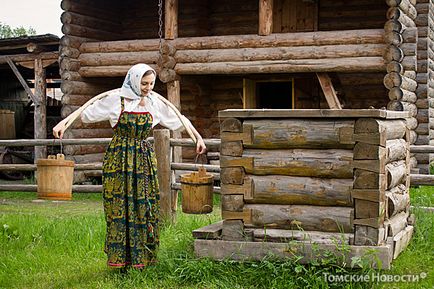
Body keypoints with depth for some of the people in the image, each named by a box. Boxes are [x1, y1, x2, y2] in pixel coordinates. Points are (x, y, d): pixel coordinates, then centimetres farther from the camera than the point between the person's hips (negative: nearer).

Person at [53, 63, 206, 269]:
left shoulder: (154, 103, 4)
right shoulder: (115, 100, -5)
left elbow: (179, 120, 14)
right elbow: (85, 113, -2)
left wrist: (198, 137, 14)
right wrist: (63, 124, -12)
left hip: (144, 159, 3)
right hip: (119, 159, -3)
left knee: (144, 207, 3)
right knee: (119, 205, -2)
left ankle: (141, 257, 12)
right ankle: (119, 258, 5)